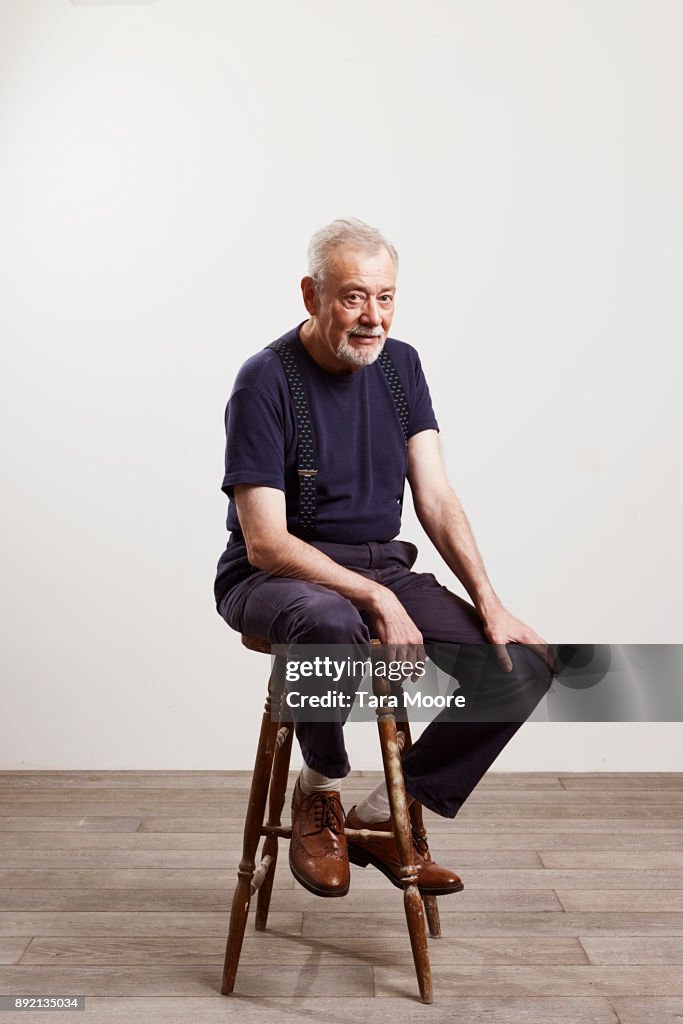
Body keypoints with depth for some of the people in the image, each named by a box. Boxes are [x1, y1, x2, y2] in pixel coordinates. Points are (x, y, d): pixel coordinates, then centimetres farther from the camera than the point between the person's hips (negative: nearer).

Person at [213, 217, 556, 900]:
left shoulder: (400, 366, 5)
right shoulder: (266, 382, -14)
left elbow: (436, 500, 2)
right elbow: (266, 542, -19)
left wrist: (490, 605, -10)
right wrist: (377, 600, -28)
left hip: (382, 568, 6)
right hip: (274, 578, -6)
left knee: (524, 662, -12)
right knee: (331, 625, -42)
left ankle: (385, 817, 2)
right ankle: (320, 793, -10)